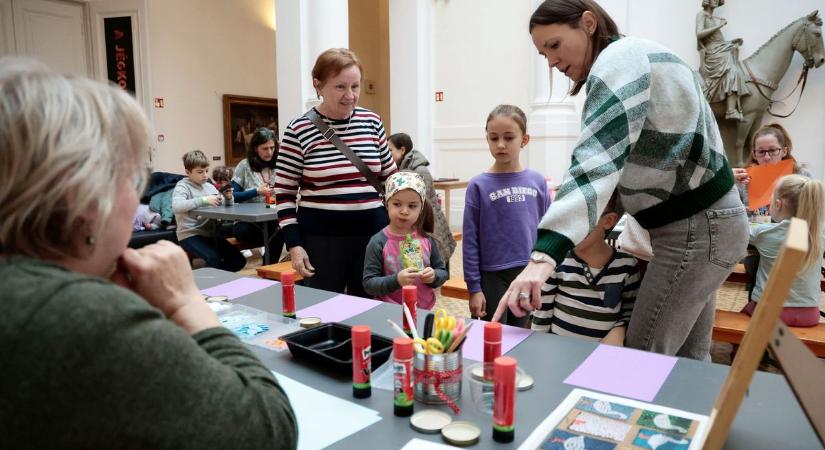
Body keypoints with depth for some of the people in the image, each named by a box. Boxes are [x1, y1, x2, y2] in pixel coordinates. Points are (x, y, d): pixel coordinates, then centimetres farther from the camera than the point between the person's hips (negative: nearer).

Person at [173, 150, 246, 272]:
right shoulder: (183, 186, -4)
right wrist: (204, 200, -29)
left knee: (239, 261, -4)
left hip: (210, 233, 7)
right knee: (213, 258, -31)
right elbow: (176, 206, -24)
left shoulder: (209, 186, 14)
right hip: (190, 234, -6)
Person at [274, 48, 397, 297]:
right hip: (321, 237, -3)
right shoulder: (299, 129, -7)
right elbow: (284, 191, -3)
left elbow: (390, 177, 12)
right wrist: (294, 244, -8)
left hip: (372, 233, 3)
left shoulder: (372, 122, 3)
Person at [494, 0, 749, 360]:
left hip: (694, 230, -10)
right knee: (687, 361, 16)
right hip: (704, 221, 10)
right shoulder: (634, 58, 16)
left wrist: (544, 253, -40)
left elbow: (597, 162, -30)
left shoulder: (620, 59, -15)